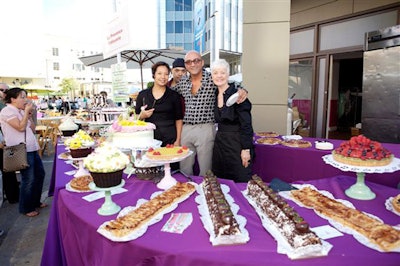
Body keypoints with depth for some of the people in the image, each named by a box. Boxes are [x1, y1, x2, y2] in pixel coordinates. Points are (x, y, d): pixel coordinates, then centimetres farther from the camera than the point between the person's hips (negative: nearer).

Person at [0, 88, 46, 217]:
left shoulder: (20, 111, 15)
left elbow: (33, 129, 15)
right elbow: (21, 127, -19)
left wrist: (29, 115, 4)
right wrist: (26, 112, -11)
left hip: (31, 148, 9)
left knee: (40, 174, 14)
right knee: (28, 179, -3)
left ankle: (35, 202, 30)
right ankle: (26, 208, 14)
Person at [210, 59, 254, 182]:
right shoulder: (214, 95, 7)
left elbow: (246, 124, -15)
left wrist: (246, 149, -18)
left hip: (236, 142, -6)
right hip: (219, 141, 7)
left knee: (241, 181, 1)